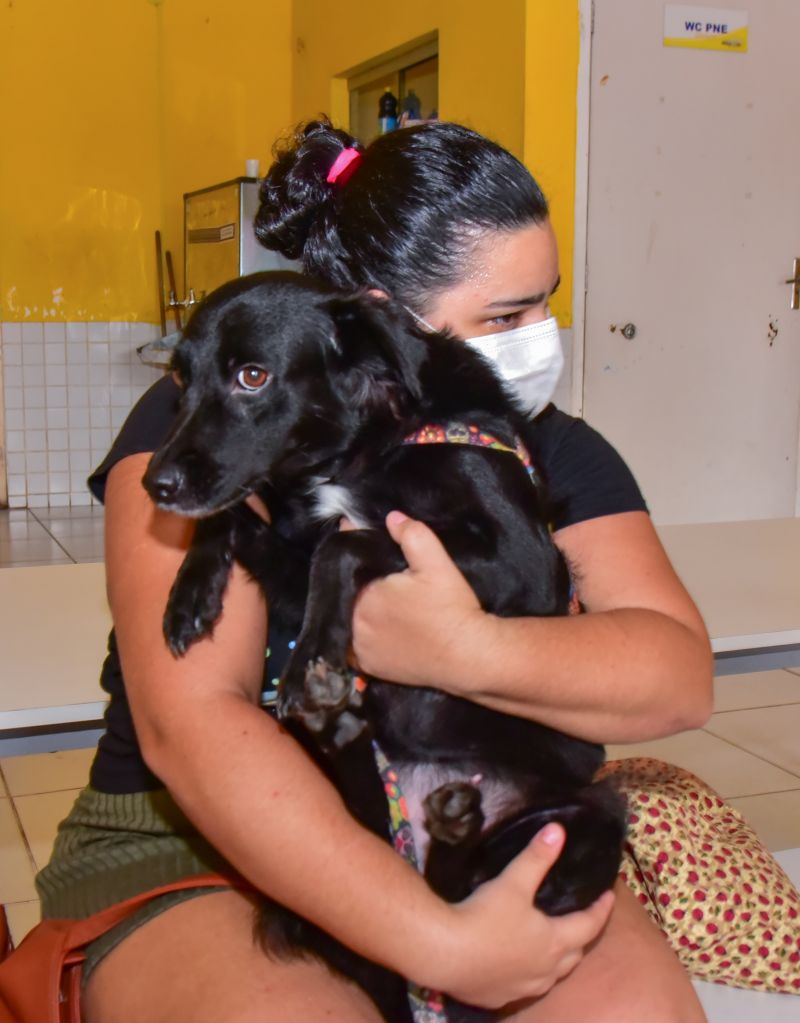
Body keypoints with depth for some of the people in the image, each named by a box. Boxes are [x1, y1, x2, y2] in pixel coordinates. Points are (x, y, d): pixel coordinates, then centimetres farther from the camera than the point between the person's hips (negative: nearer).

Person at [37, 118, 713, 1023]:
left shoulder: (551, 453, 3)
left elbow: (681, 676, -11)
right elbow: (188, 720, -23)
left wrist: (466, 651, -31)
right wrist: (440, 944, -28)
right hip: (194, 846, -3)